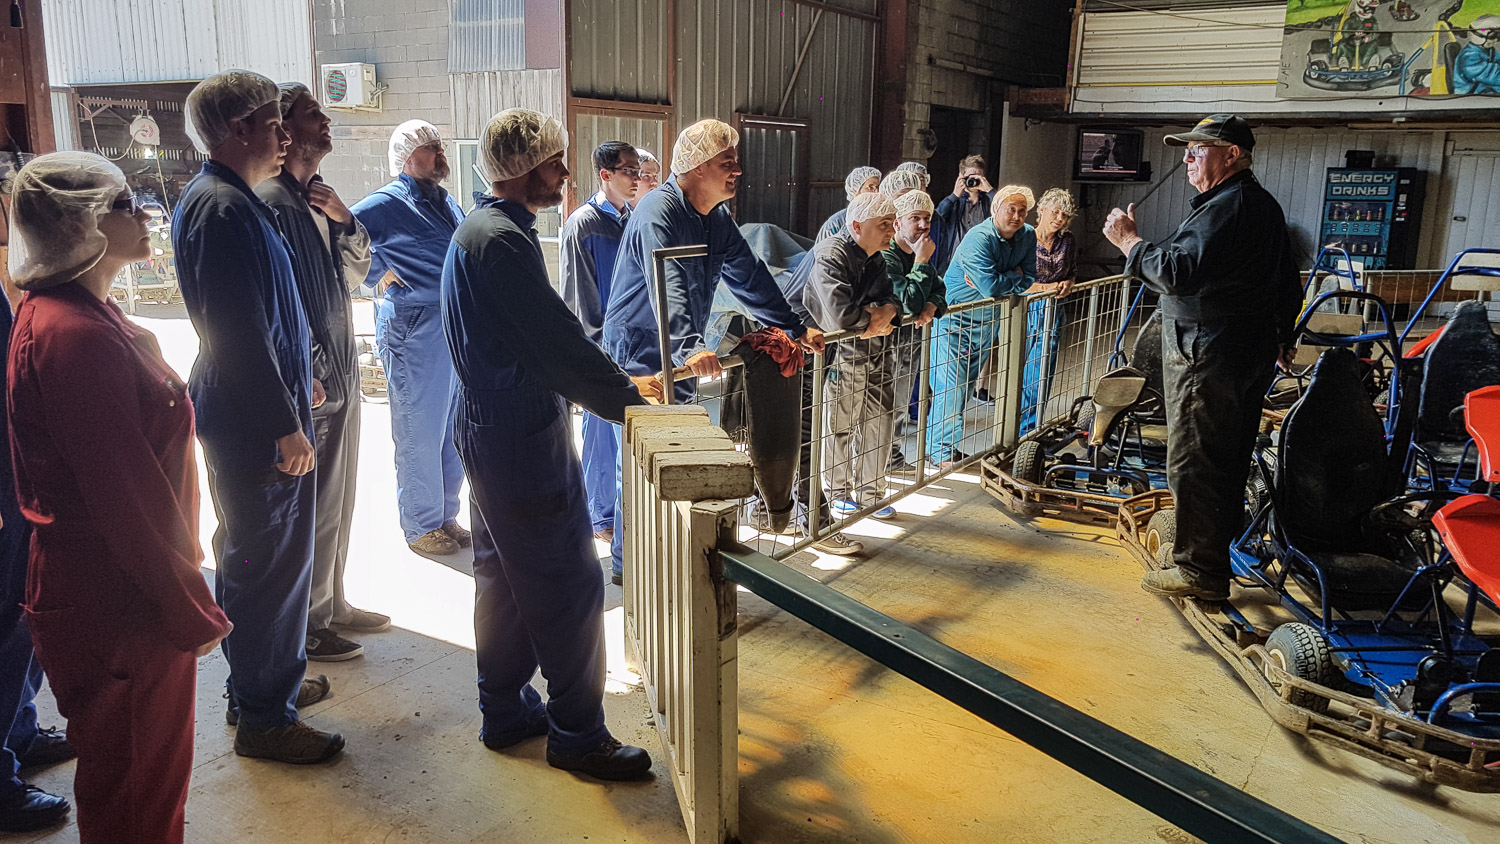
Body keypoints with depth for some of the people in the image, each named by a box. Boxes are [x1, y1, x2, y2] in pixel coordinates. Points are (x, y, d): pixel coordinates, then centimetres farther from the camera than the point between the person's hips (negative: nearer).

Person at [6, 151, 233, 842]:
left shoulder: (75, 314, 9)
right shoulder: (75, 335, -24)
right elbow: (125, 495, -25)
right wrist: (193, 612, -16)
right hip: (121, 608, -10)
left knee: (147, 773, 24)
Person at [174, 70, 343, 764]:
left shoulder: (233, 201, 15)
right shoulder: (220, 208, -19)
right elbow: (240, 332, -24)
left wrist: (295, 384, 23)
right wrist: (285, 424, -22)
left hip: (260, 416, 11)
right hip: (253, 426, -11)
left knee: (269, 555, 20)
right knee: (265, 564, -1)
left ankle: (268, 681, 35)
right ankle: (263, 718, 12)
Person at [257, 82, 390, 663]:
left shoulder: (319, 197, 13)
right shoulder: (269, 201, -15)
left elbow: (357, 272, 14)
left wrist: (343, 219, -3)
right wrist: (306, 374, -19)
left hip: (342, 374, 9)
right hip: (308, 382, -9)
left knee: (339, 500, 18)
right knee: (313, 505, 0)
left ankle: (333, 604, 32)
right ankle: (307, 627, 13)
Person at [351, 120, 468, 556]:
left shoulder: (447, 202, 16)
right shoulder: (387, 204, -7)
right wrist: (377, 274, -11)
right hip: (414, 330, -8)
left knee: (454, 428, 14)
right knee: (419, 433, 2)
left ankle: (446, 516, 27)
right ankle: (421, 525, 15)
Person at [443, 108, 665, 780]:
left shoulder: (481, 229, 14)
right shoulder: (502, 240, -20)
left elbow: (547, 335, 17)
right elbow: (557, 343, -22)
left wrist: (619, 381, 13)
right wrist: (627, 402, -13)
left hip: (491, 430, 11)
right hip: (524, 440, -11)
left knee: (505, 576, 19)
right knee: (568, 586, -1)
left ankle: (505, 711, 32)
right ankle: (577, 735, 12)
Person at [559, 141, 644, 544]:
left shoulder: (634, 218, 10)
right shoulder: (583, 223, -10)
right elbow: (578, 292, -10)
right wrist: (599, 341, -11)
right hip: (602, 344, -6)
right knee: (603, 430, 2)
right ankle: (602, 517, 15)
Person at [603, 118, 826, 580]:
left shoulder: (719, 218, 9)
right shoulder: (659, 212, -20)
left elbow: (750, 278, 14)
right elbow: (667, 286, -35)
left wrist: (795, 328, 11)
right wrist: (689, 347, -49)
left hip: (681, 359, 8)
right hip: (639, 356, -8)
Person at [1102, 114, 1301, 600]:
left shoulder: (1225, 208, -18)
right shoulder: (1264, 205, 17)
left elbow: (1178, 272, -28)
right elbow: (1289, 283, 25)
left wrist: (1128, 240, -16)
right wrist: (1279, 336, 35)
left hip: (1208, 359, -11)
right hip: (1251, 353, 11)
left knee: (1193, 461, -5)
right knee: (1229, 455, 20)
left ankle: (1199, 570, 0)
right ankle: (1222, 537, 34)